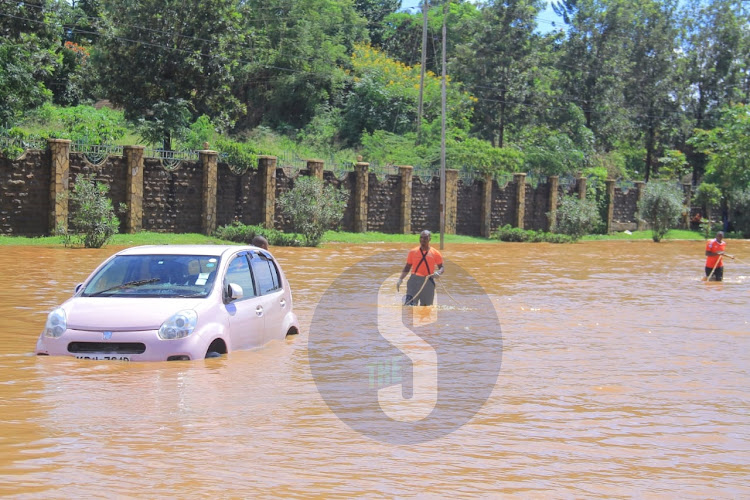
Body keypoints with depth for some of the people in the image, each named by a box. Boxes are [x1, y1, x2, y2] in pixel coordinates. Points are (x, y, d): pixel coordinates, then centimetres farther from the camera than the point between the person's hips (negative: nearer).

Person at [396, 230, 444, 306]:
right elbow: (407, 267, 12)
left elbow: (442, 267, 9)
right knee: (409, 304, -17)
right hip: (414, 280, -1)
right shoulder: (413, 252, 5)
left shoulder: (435, 253, 2)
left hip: (428, 282, 1)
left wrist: (438, 272, -15)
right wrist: (400, 279, 0)